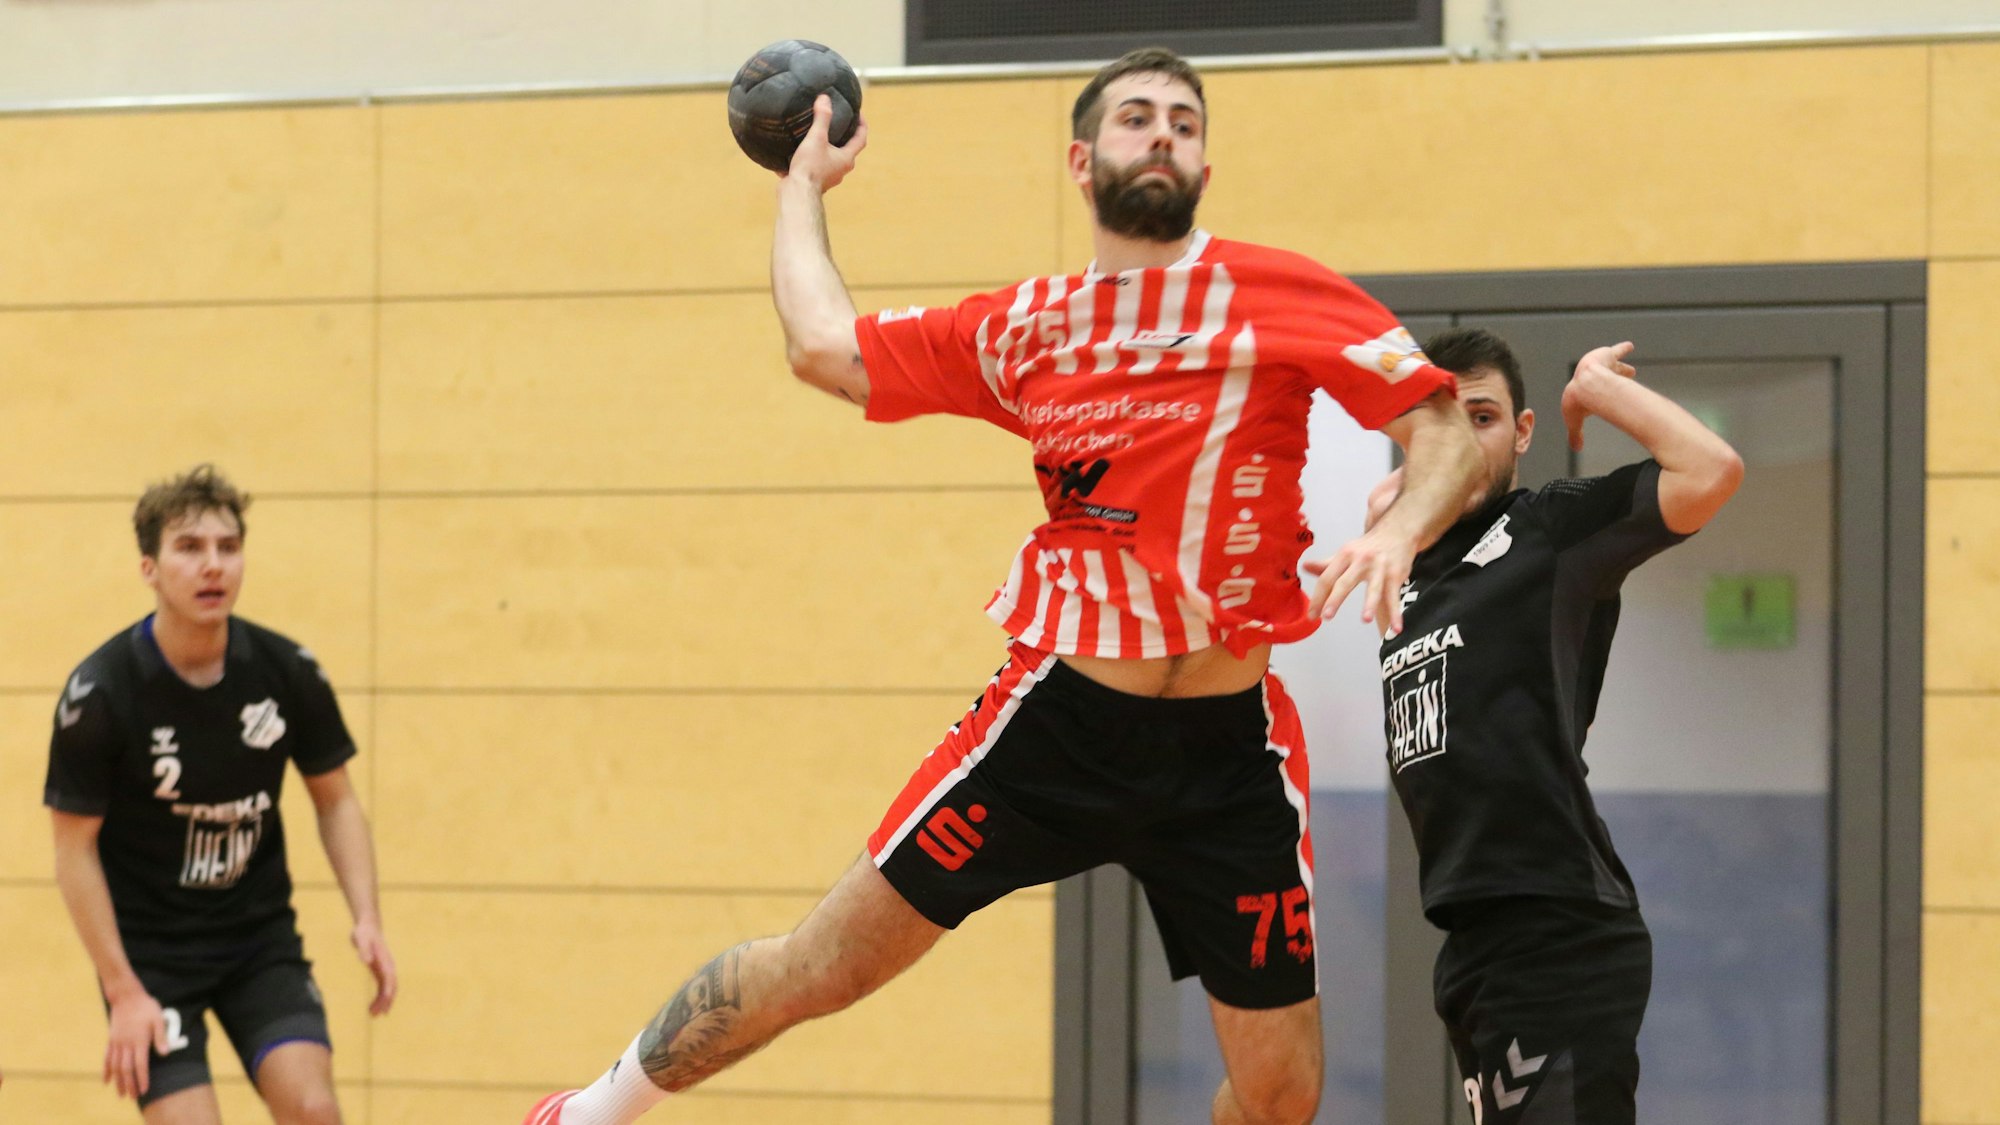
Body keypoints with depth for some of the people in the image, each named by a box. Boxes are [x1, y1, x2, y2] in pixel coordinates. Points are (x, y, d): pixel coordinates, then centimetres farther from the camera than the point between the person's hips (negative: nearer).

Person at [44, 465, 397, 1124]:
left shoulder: (285, 671, -8)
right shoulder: (99, 692, -17)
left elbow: (335, 799, 6)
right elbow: (76, 847, -11)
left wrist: (366, 918, -7)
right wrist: (124, 992, -14)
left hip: (261, 937, 3)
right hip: (149, 948, -3)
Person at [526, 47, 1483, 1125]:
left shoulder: (1279, 293, -1)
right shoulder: (1022, 329, 7)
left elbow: (1445, 433, -4)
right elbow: (824, 346, 12)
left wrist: (1396, 530, -24)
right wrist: (804, 184, 25)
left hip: (1231, 751, 0)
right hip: (1061, 714, 1)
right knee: (823, 964, 2)